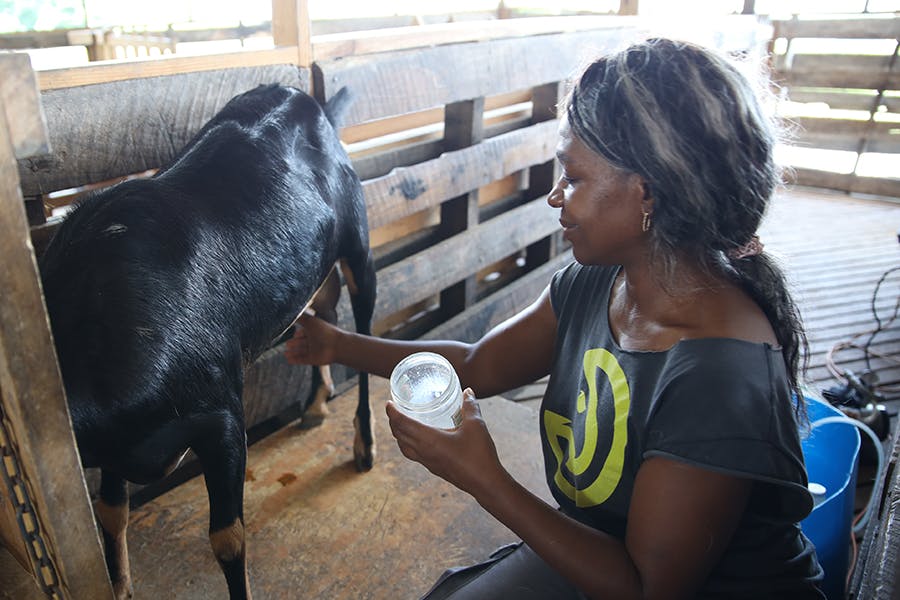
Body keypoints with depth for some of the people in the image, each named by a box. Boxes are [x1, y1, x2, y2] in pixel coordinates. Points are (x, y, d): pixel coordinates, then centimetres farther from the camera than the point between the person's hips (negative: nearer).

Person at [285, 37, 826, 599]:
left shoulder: (722, 383, -33)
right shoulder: (595, 282, -10)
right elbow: (478, 366, 2)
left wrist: (483, 478, -25)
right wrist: (337, 345, 6)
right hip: (593, 550, 6)